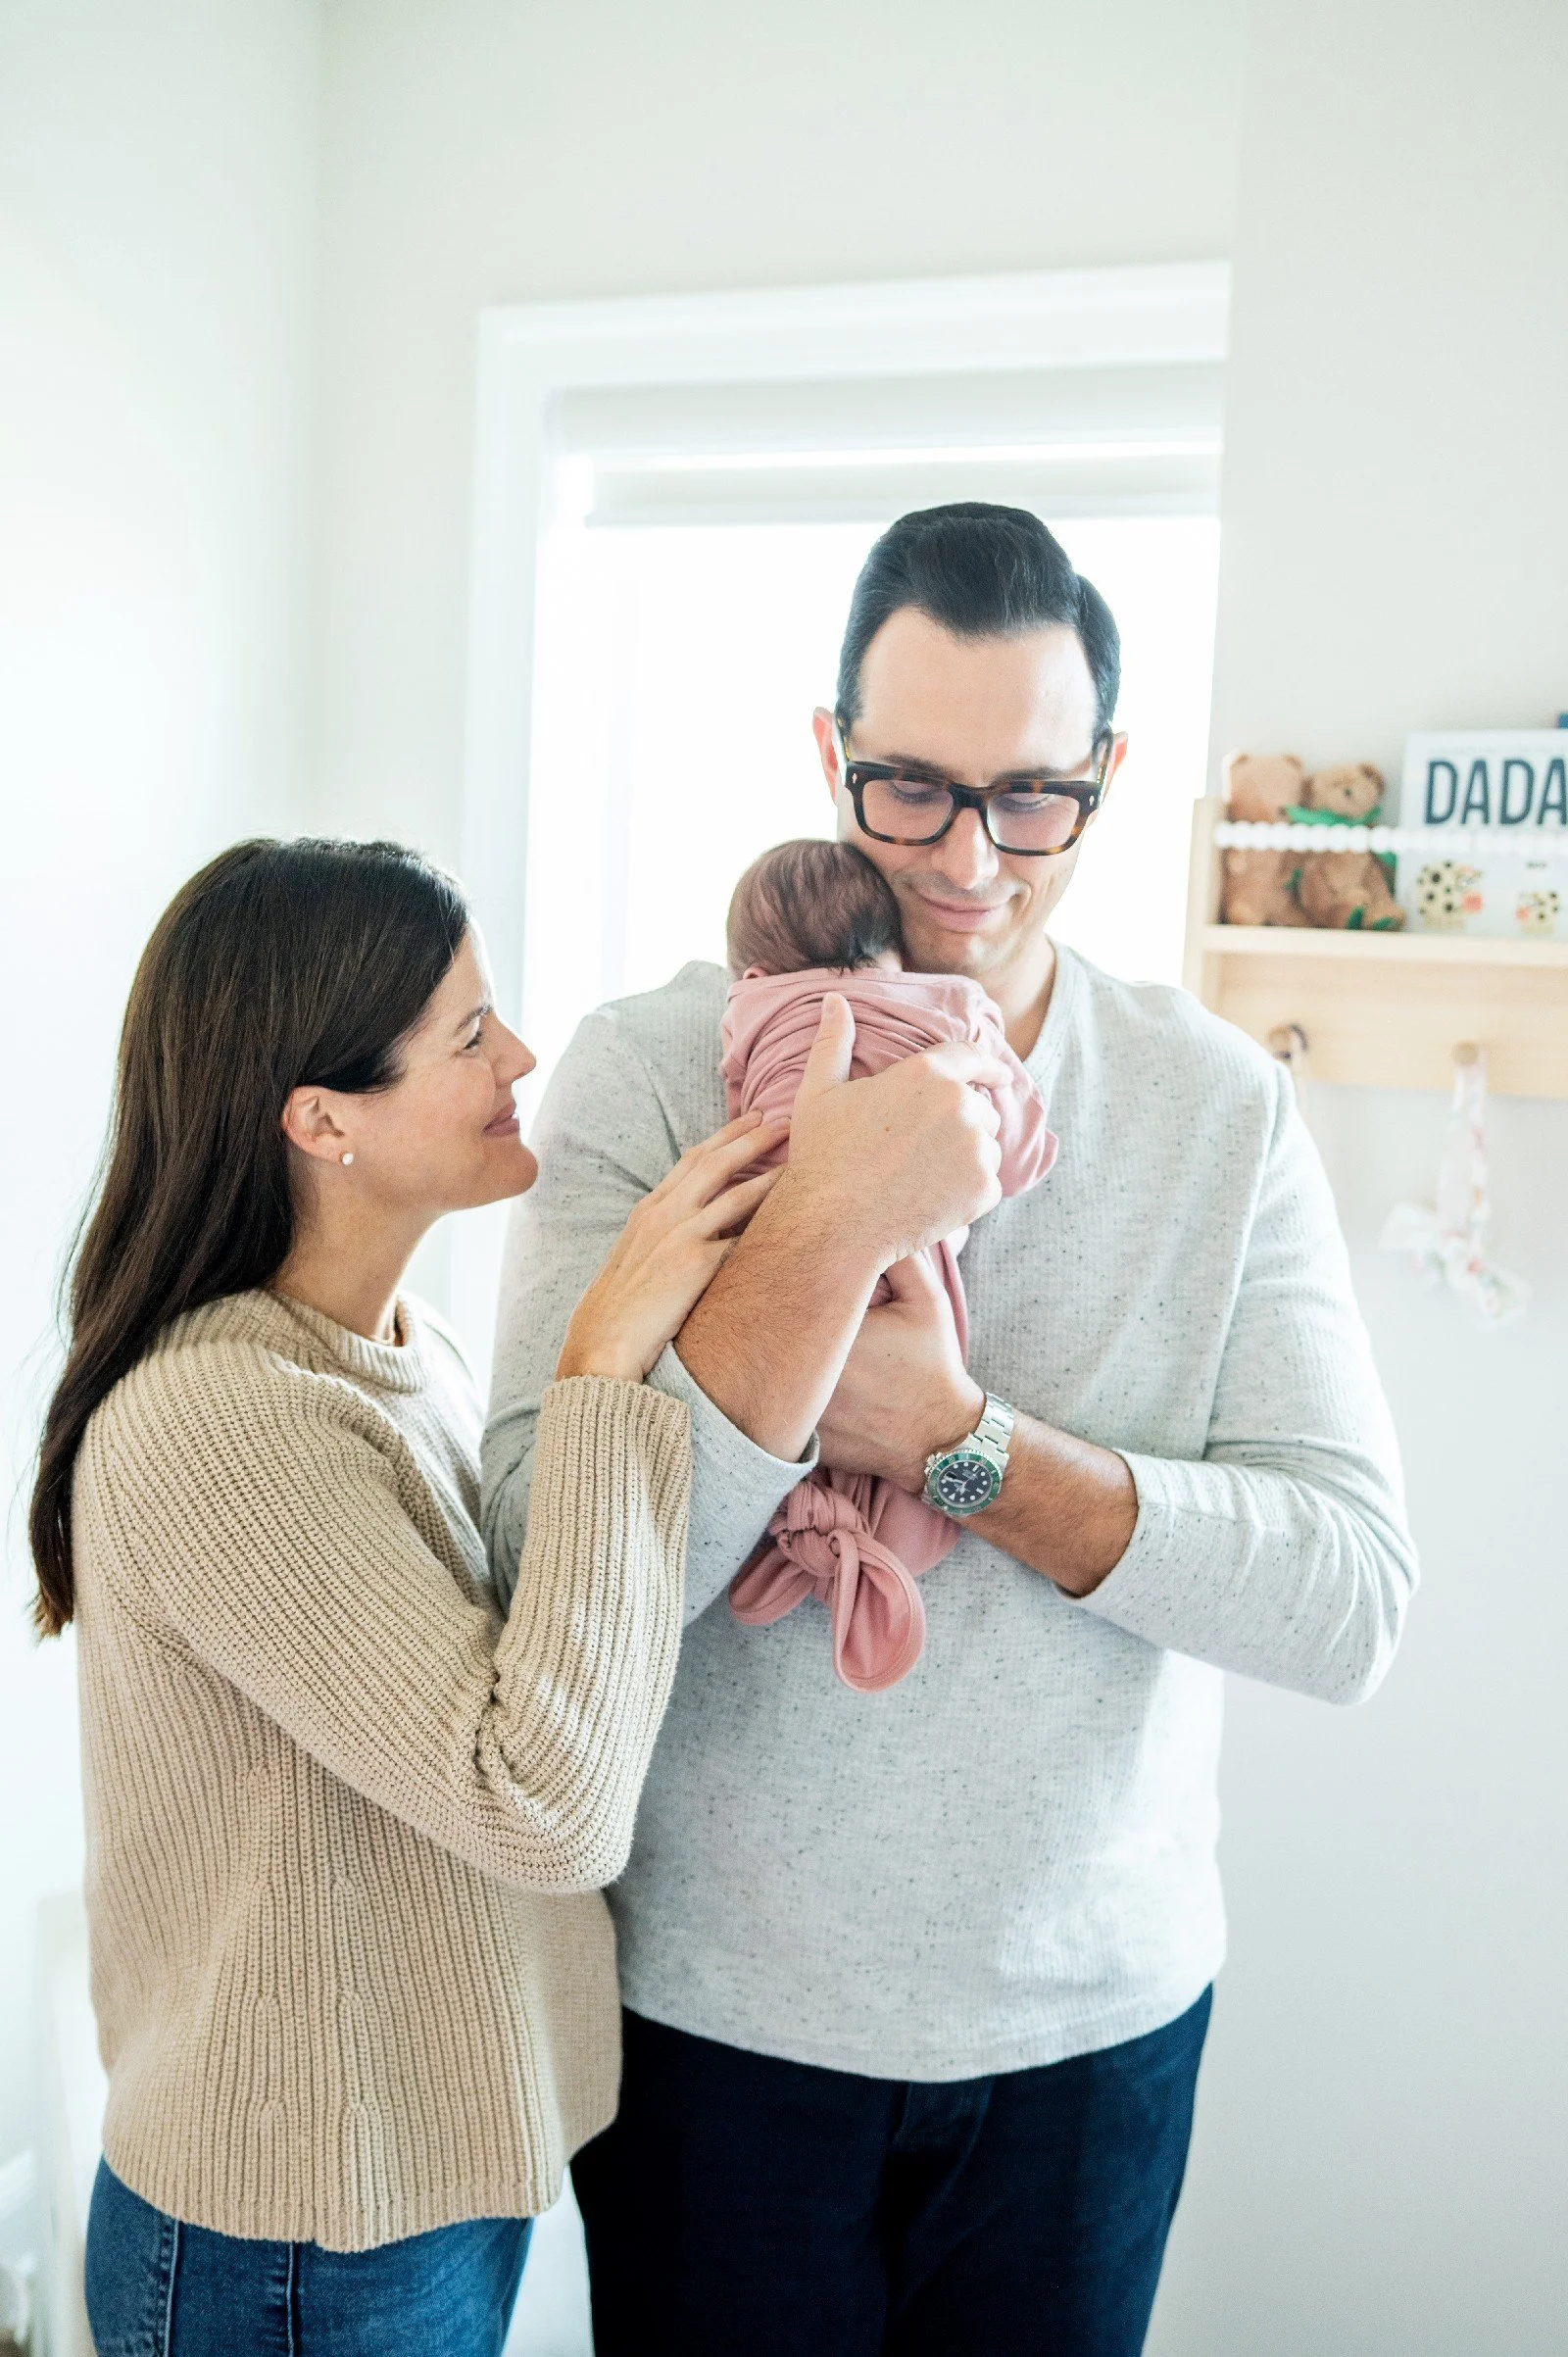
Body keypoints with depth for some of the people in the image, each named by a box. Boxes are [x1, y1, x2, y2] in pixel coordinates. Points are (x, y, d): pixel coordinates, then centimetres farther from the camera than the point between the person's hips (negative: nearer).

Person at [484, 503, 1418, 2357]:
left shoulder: (1223, 1108, -6)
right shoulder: (650, 1070, -12)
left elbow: (1353, 1599, -13)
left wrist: (953, 1439, -23)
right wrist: (837, 1203, -29)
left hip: (1100, 2012, 2)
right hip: (720, 2004, -1)